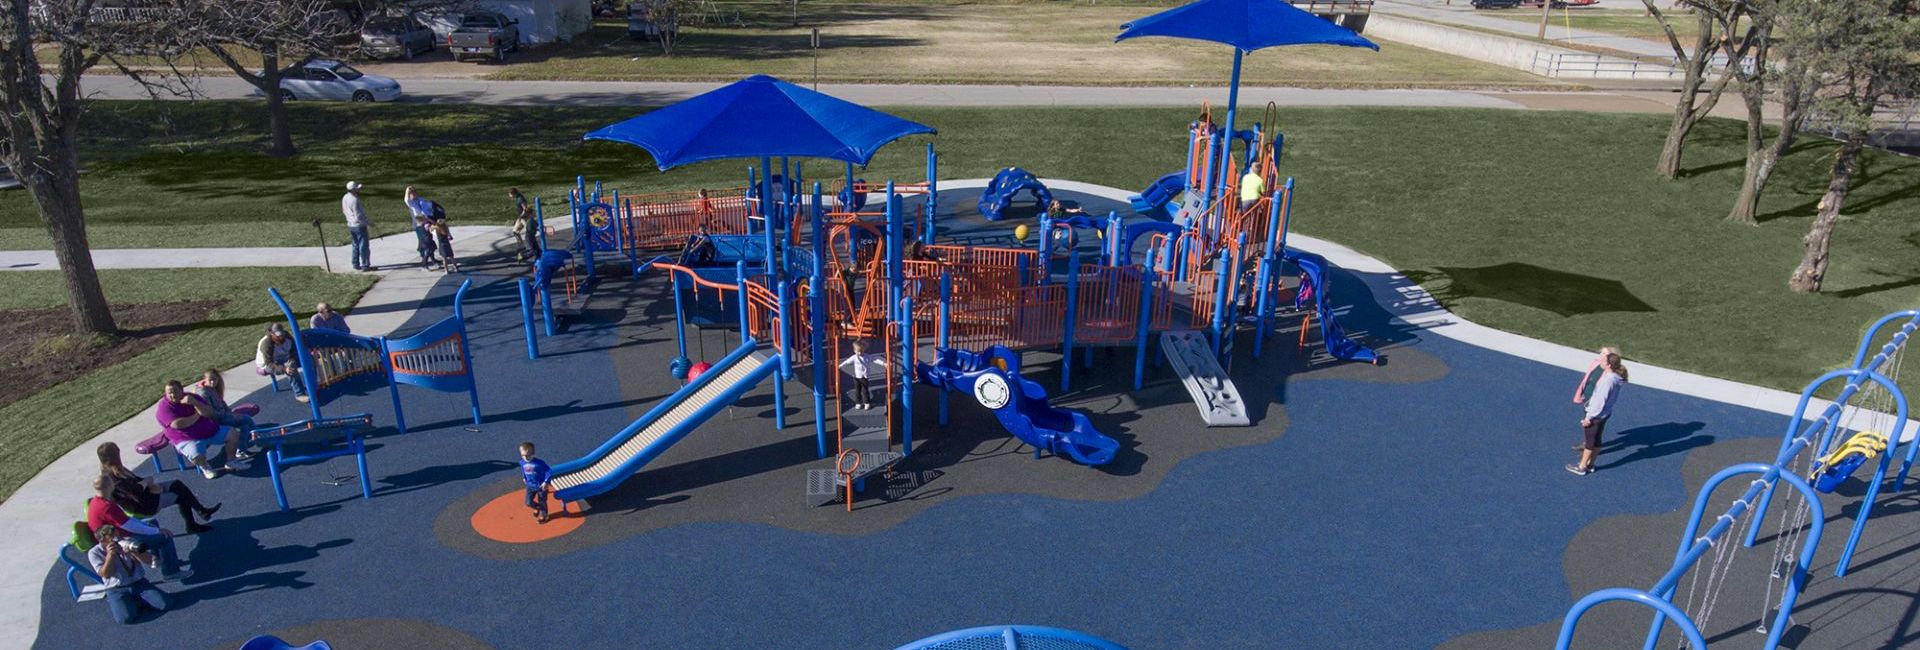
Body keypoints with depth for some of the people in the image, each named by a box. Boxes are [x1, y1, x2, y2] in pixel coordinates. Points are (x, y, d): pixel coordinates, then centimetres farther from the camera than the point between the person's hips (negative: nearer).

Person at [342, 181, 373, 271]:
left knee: (356, 245, 17)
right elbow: (358, 216, -24)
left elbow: (344, 211, 15)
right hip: (359, 225, -9)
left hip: (350, 225, 9)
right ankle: (365, 265, -1)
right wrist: (368, 223, -14)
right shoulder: (354, 200, -23)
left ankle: (356, 265, 21)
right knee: (364, 246, -2)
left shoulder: (345, 198, 5)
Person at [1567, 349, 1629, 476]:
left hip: (1596, 414, -9)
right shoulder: (1615, 376, -1)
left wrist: (1589, 417, -18)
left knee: (1590, 441, 5)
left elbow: (1600, 400, -25)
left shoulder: (1608, 379, -29)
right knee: (1596, 440, 20)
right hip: (1605, 412, 9)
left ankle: (1581, 467, 18)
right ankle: (1589, 464, 34)